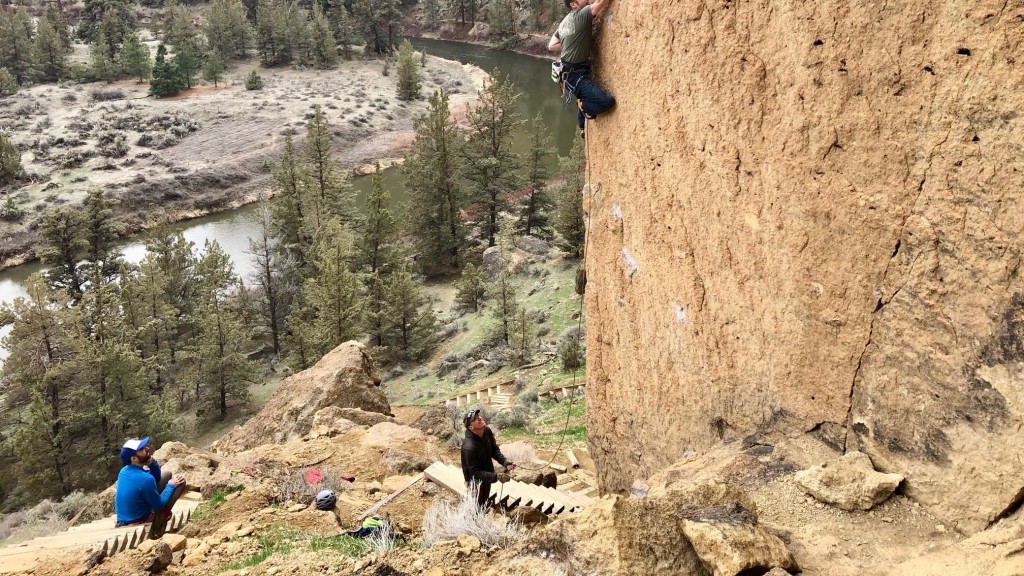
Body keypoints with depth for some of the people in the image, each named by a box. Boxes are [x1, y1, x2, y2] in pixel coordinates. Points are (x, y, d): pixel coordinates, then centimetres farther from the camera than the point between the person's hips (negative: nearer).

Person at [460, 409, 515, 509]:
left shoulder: (487, 431, -16)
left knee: (485, 501, 30)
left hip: (486, 476, 7)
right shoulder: (469, 446, -39)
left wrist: (505, 462, -15)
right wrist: (497, 477, -35)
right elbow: (475, 472, -32)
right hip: (476, 481, -7)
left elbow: (494, 449, 1)